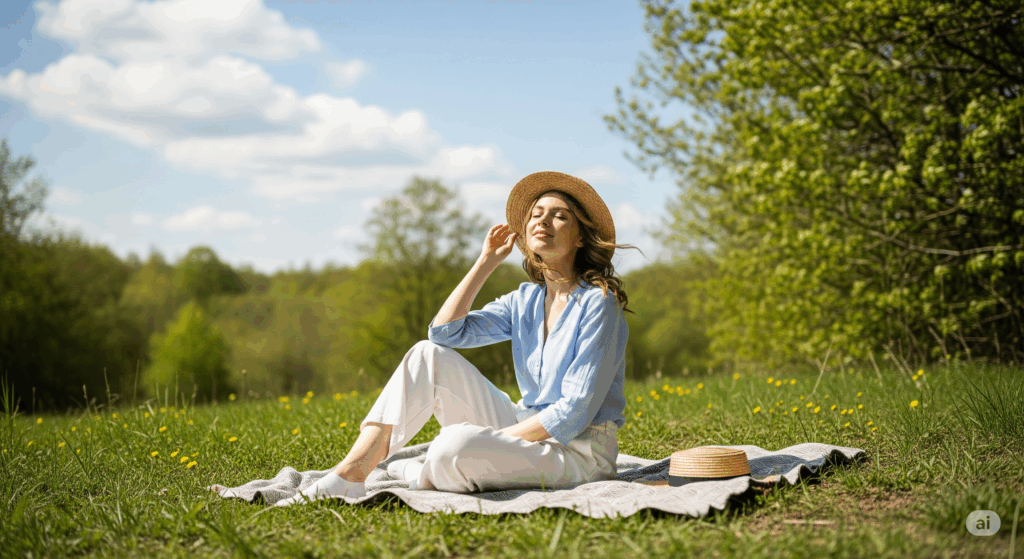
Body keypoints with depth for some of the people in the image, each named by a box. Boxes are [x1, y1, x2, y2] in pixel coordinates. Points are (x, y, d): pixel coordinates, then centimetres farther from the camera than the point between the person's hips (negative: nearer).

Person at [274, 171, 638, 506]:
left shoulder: (597, 303, -13)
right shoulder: (524, 301, 10)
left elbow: (575, 412, -18)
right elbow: (445, 331, -1)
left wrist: (489, 442, -19)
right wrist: (486, 262, -1)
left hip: (579, 450, -7)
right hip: (528, 431, 7)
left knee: (453, 447, -34)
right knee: (430, 355, -7)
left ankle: (418, 477, 2)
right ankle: (351, 474, -14)